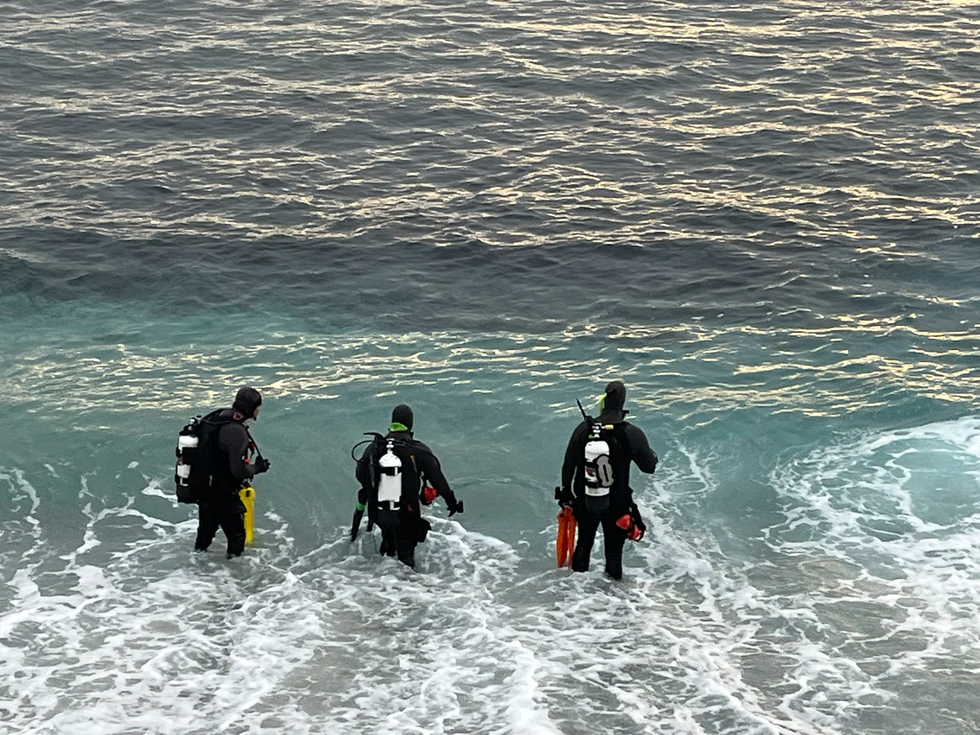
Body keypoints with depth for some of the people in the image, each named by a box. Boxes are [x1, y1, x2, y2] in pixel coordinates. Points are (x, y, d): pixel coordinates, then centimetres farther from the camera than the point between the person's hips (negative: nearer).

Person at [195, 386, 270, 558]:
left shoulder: (219, 418, 2)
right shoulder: (236, 431, -27)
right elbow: (239, 470, -26)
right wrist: (257, 468, -8)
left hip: (203, 490, 9)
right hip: (223, 496, -9)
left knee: (206, 532, 28)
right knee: (237, 535, 7)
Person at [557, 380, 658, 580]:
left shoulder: (583, 429, -10)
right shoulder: (632, 434, -18)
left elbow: (568, 464, -2)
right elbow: (649, 466, -6)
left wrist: (565, 492, 12)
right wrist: (652, 454, 17)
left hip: (584, 501, 3)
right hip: (616, 505, -3)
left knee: (584, 543, 23)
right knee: (614, 550, 13)